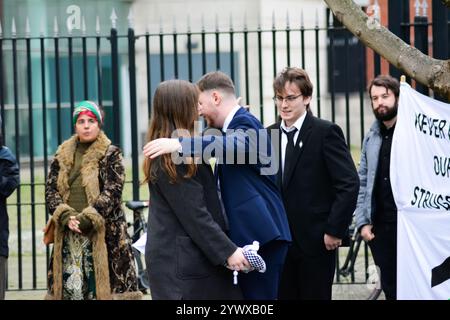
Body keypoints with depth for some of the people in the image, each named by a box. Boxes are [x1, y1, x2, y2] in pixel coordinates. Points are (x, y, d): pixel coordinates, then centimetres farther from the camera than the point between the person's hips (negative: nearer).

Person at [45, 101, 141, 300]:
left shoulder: (110, 155, 2)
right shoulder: (62, 156, 14)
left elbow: (112, 192, -8)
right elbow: (51, 190, 7)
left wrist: (87, 219, -17)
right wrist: (66, 216, -11)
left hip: (102, 233, -3)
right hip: (68, 235, 3)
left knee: (100, 284, -7)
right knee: (70, 287, 0)